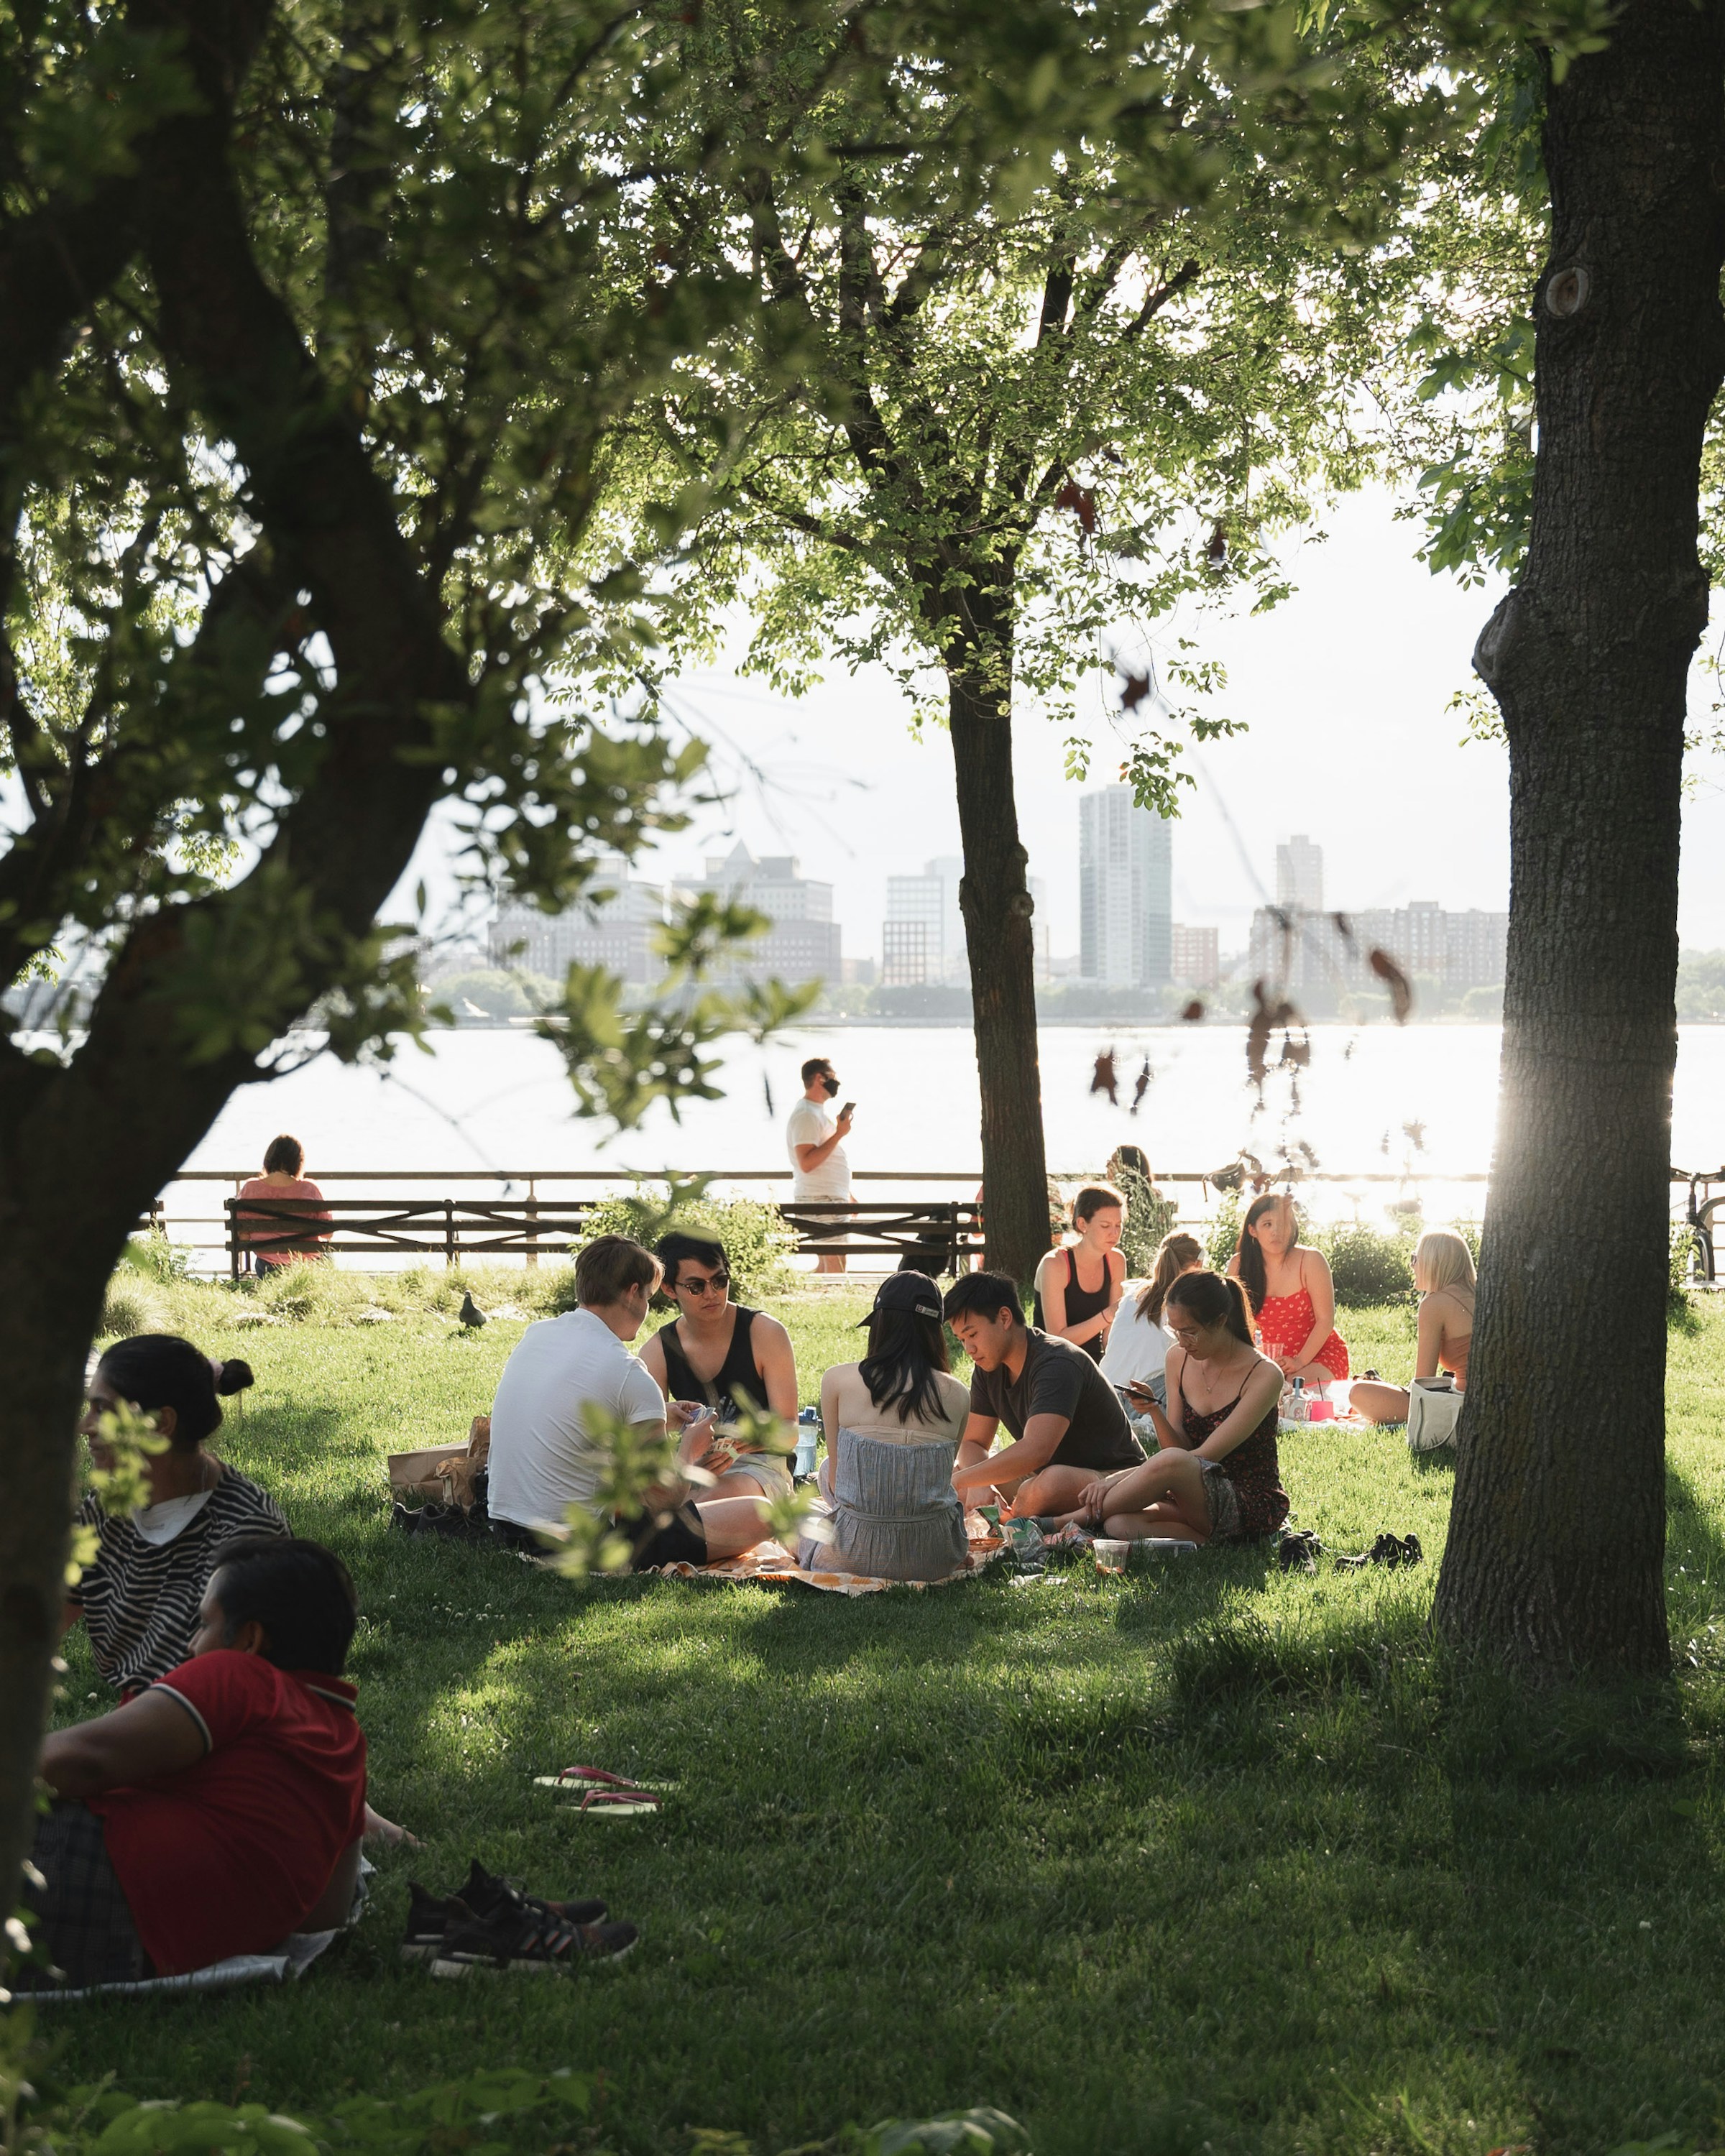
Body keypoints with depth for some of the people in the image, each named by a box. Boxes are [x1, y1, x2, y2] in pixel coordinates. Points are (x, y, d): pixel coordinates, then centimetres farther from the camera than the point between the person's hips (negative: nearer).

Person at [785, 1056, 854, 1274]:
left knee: (826, 1265, 12)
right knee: (836, 1265, -14)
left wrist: (847, 1197, 27)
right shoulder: (806, 1115, -14)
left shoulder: (820, 1112, 19)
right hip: (820, 1199, -11)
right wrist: (839, 1134, -22)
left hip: (831, 1199, 11)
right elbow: (806, 1163, -24)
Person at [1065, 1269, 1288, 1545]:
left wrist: (1118, 1479, -24)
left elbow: (1205, 1456, -19)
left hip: (1254, 1506, -5)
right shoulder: (1178, 1359, 4)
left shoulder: (1264, 1375, -15)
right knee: (1120, 1525, -28)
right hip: (1203, 1499, 5)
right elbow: (1180, 1446, 2)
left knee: (1172, 1462, -36)